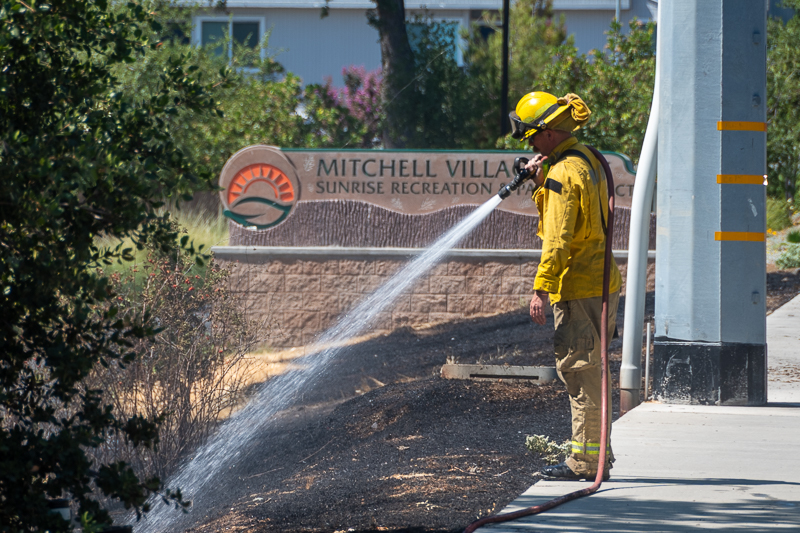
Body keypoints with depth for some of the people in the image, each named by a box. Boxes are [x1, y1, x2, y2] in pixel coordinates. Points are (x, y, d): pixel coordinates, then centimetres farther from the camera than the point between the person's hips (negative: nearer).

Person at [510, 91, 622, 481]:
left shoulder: (562, 173, -16)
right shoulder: (587, 161, 14)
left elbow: (557, 238, -21)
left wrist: (541, 290, -21)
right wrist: (539, 182, 11)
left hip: (578, 287, -10)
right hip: (602, 283, 10)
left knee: (579, 370, -6)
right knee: (589, 371, 15)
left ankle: (586, 462, -5)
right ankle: (597, 455, 20)